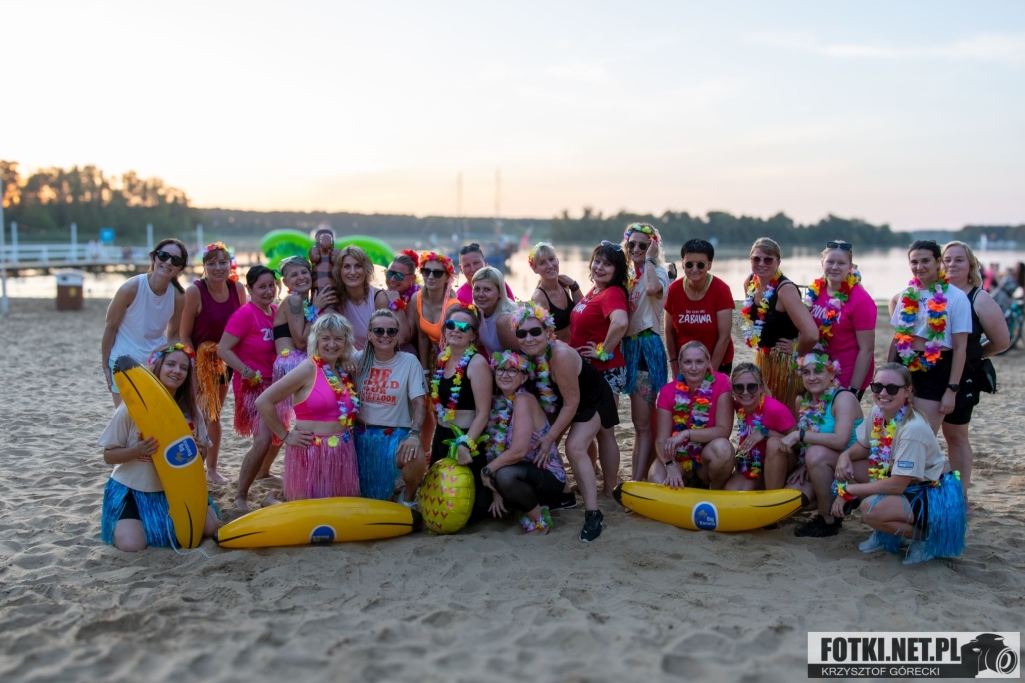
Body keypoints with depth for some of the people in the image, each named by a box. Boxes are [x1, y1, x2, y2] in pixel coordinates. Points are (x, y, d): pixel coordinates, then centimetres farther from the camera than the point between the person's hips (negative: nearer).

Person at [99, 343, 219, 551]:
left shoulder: (191, 411, -6)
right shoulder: (132, 408, -16)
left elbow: (202, 452, 5)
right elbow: (109, 456, -10)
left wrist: (199, 450, -20)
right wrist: (137, 450, -30)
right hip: (132, 489, -3)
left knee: (209, 528, -10)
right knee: (132, 544, -21)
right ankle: (119, 524, 14)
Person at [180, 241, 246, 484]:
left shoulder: (238, 288, -7)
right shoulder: (194, 291, -19)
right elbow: (184, 335, -16)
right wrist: (192, 368, -20)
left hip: (223, 360, 5)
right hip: (198, 358, -5)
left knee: (214, 416, 16)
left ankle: (212, 469, 28)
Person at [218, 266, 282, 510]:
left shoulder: (277, 311, 3)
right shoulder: (245, 314, -17)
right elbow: (223, 349, -21)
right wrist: (247, 372, -28)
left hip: (274, 382, 8)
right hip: (252, 386, -8)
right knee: (264, 439, -20)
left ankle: (263, 472, 51)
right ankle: (241, 496, -7)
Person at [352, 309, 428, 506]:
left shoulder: (409, 361, -4)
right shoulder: (360, 359, 4)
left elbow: (419, 403, -9)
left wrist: (414, 435, -23)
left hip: (396, 433, -3)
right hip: (362, 433, 3)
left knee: (417, 459, -32)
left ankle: (407, 500, 1)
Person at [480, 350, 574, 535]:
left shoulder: (523, 400, -21)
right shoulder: (498, 403, 2)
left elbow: (519, 450, -29)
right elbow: (495, 448, 0)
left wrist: (487, 471, -16)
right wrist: (496, 491, -8)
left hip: (548, 476, -9)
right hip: (526, 473, 9)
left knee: (505, 475, -35)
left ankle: (539, 519, -9)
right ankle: (537, 500, 23)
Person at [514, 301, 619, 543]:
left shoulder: (561, 355, -40)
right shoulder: (524, 355, -20)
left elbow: (571, 402, -32)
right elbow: (530, 391, -5)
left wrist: (551, 436, -27)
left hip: (593, 398, -7)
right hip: (557, 398, 7)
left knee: (575, 447, -20)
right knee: (541, 444, 3)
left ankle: (593, 514, -13)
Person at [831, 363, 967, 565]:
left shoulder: (913, 429, -29)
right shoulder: (878, 413, -7)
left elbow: (896, 485, -28)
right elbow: (864, 446, 11)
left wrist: (848, 490, -21)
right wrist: (845, 455, -13)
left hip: (935, 496, -9)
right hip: (907, 486, 9)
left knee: (871, 509, -31)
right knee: (847, 468, -6)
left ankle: (926, 538, -2)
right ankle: (884, 535, 10)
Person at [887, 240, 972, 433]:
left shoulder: (956, 297, -7)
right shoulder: (907, 295, 8)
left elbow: (960, 348, -8)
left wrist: (952, 390, -11)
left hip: (935, 371, -5)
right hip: (904, 368, 5)